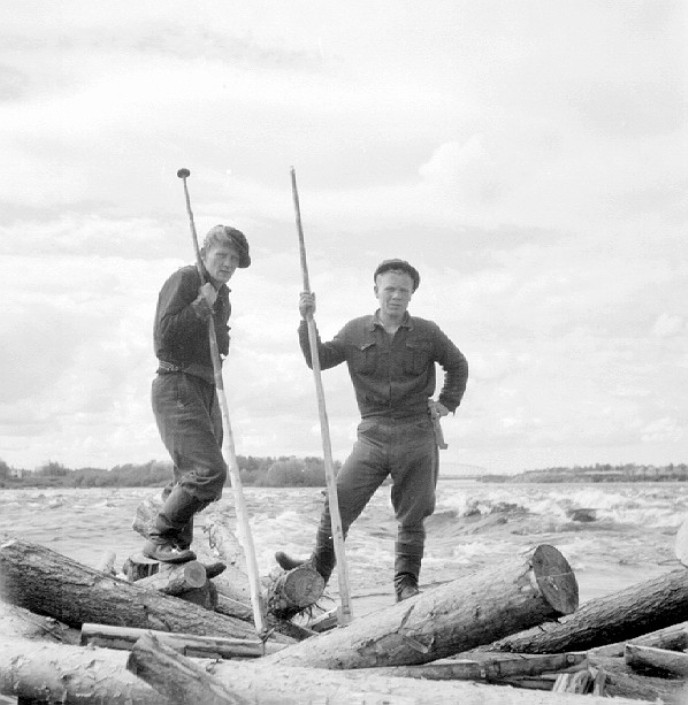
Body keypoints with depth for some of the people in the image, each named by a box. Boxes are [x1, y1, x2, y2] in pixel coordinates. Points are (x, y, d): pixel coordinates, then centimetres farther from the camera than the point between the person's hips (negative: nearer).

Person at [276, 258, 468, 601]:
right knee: (338, 502, -5)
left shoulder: (427, 333, 5)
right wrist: (307, 322, -8)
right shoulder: (356, 332, 6)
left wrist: (447, 402, 9)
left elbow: (457, 365, 19)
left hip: (417, 437, -1)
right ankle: (318, 568, 9)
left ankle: (406, 583, 14)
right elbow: (319, 359, 3)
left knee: (411, 516, 3)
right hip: (372, 436, 1)